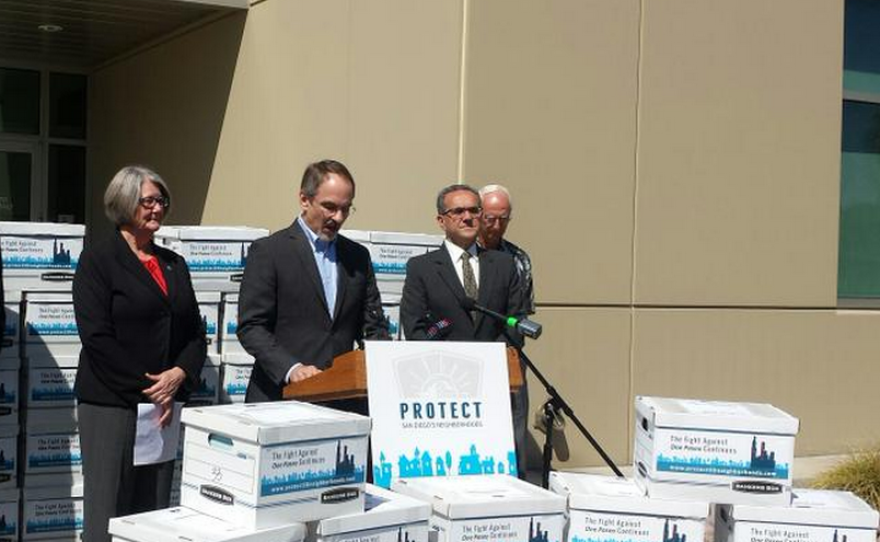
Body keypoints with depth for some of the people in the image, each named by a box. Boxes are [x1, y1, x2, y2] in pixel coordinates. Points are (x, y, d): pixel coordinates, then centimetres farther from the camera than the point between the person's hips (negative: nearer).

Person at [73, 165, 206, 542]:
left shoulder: (174, 264, 15)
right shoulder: (97, 260, -2)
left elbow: (195, 333, 13)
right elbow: (96, 337, -11)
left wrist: (178, 375, -7)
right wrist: (146, 388, -12)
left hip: (163, 403, 5)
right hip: (111, 405, -5)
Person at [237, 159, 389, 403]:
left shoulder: (358, 256, 13)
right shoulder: (268, 251, -2)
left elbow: (373, 326, 15)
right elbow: (251, 327, -6)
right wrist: (290, 368, -20)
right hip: (280, 398, -4)